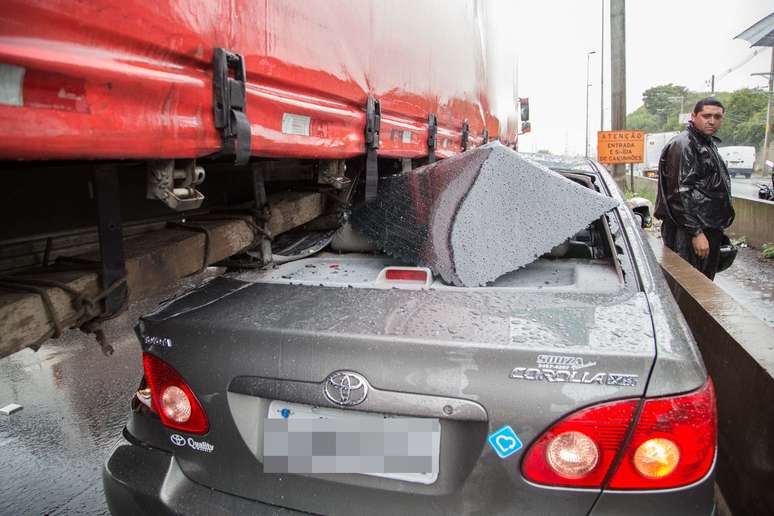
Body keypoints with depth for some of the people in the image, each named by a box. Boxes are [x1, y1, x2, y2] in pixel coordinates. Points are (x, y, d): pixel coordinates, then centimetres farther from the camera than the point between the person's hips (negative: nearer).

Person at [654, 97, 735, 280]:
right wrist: (696, 233, -23)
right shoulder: (683, 145, -14)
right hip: (689, 233, -10)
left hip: (710, 229, 10)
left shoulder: (708, 143, 18)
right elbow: (681, 193, -21)